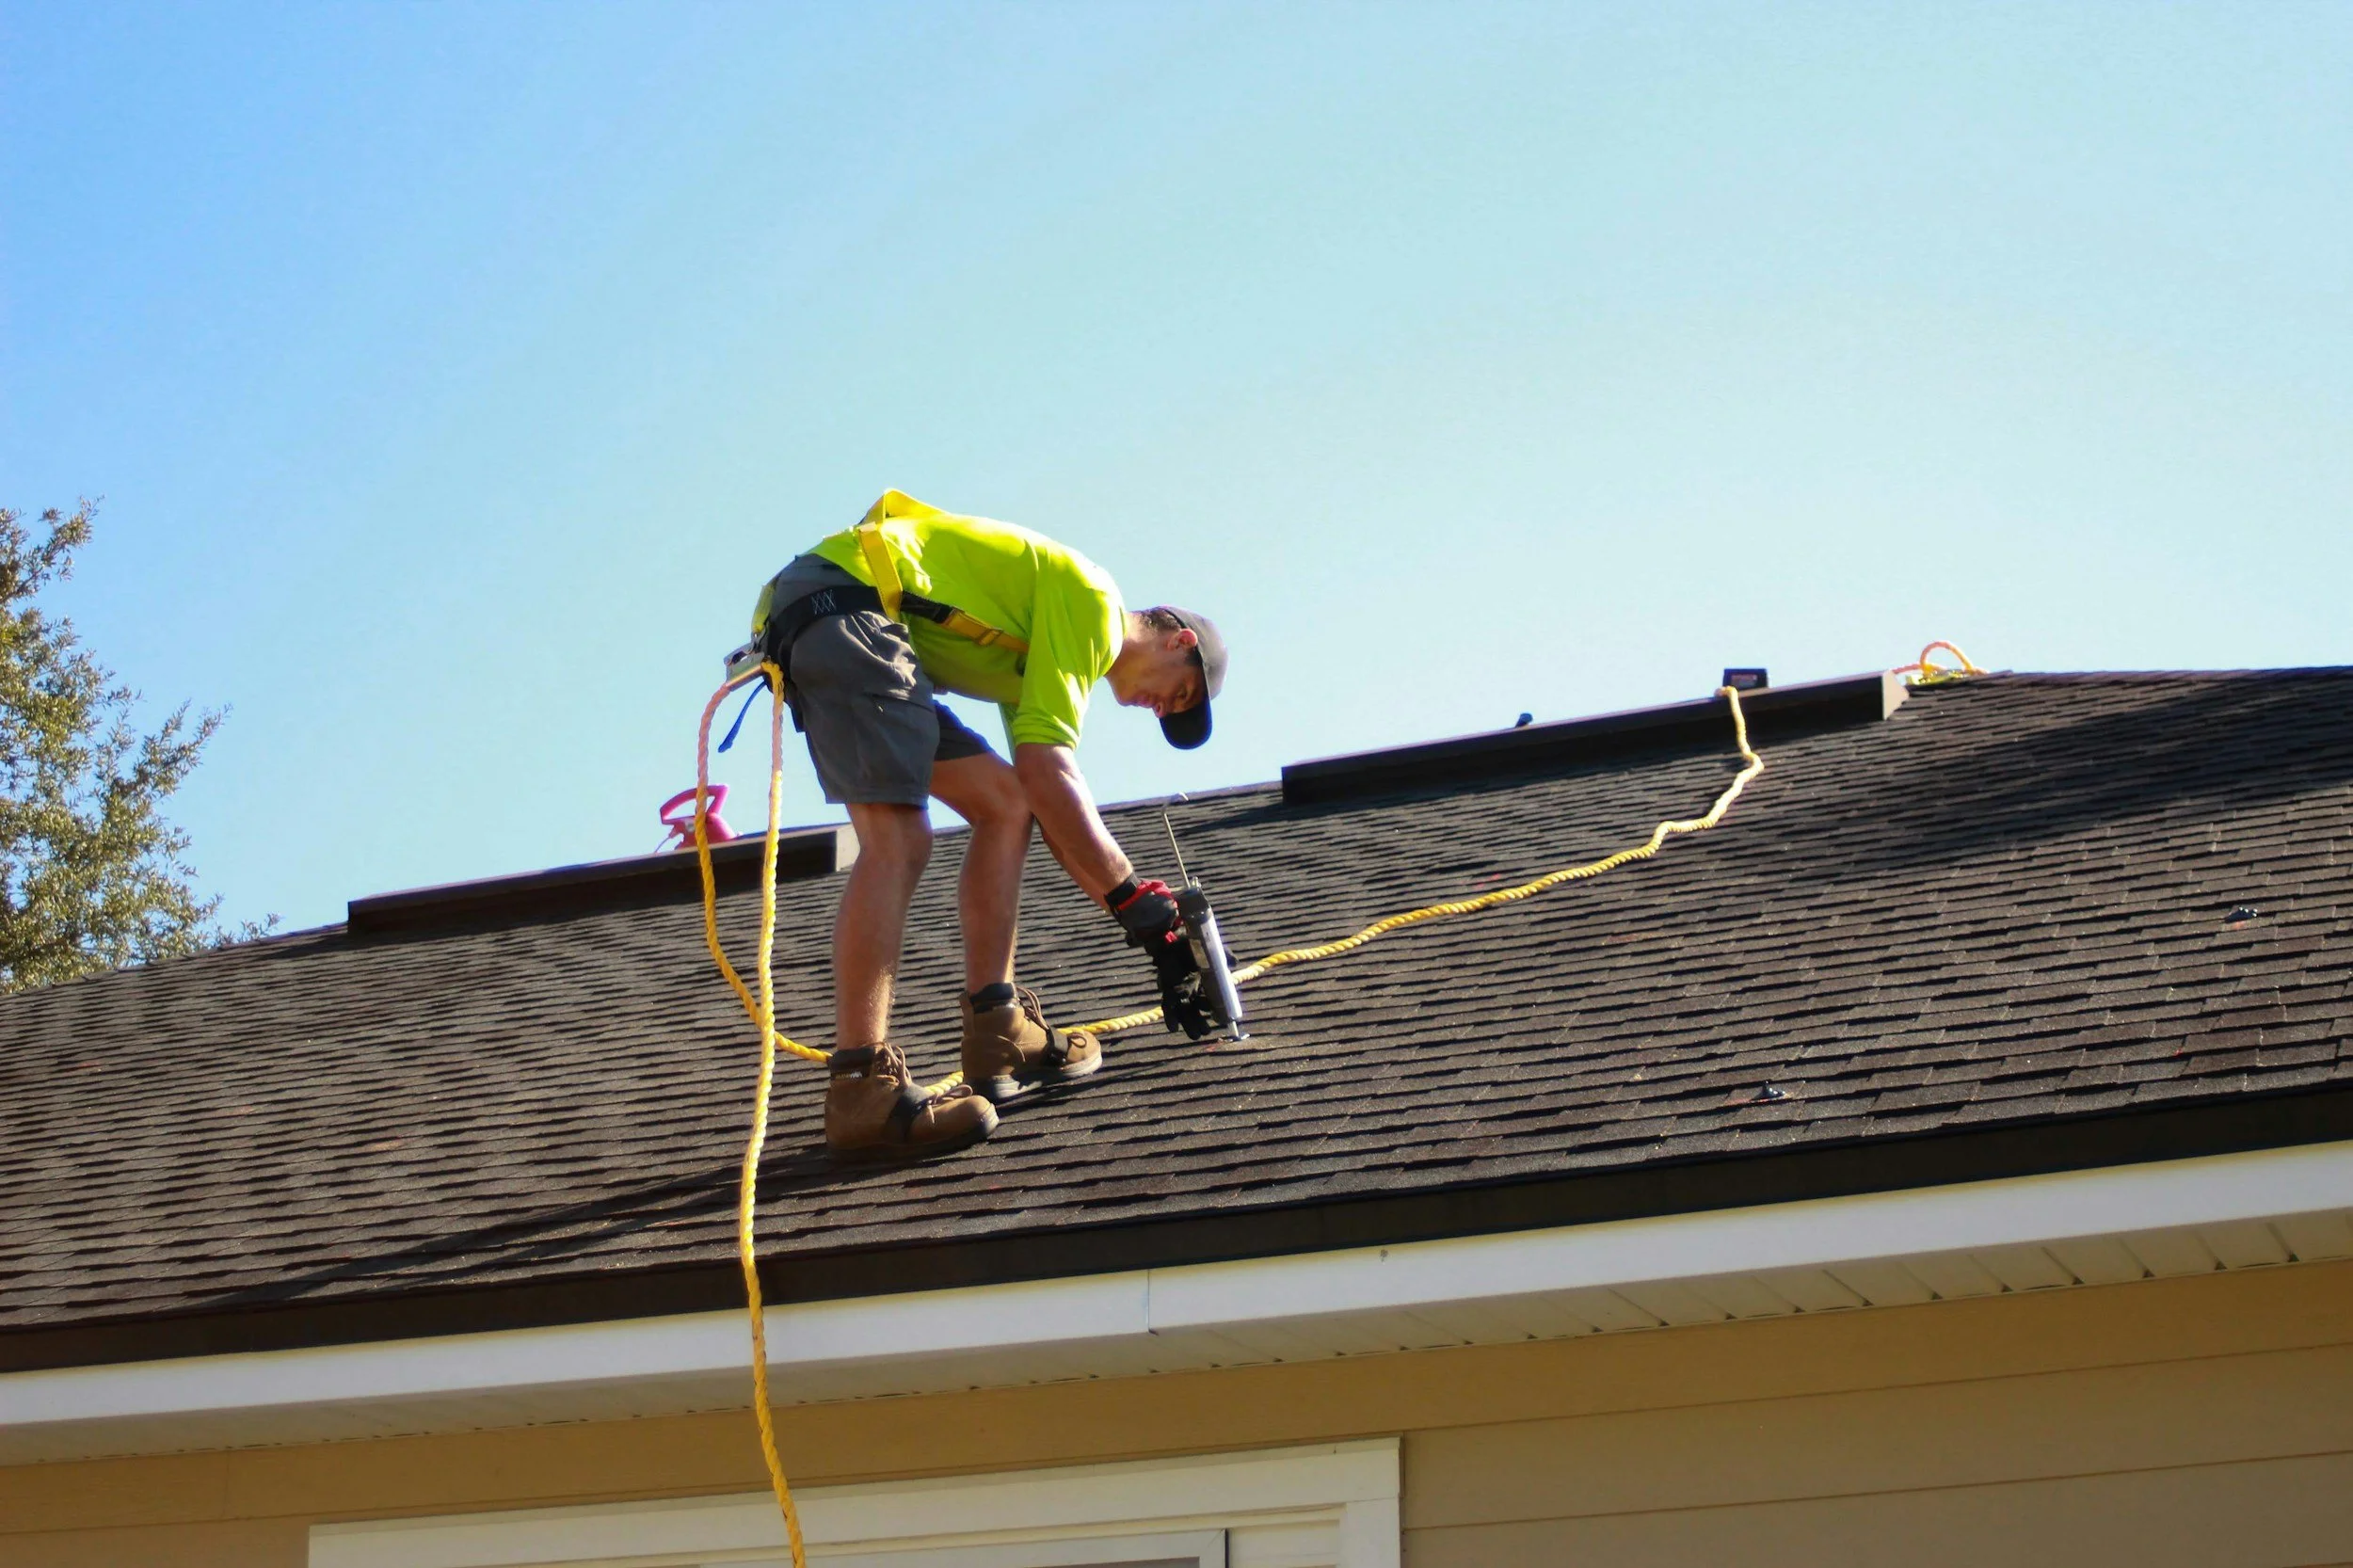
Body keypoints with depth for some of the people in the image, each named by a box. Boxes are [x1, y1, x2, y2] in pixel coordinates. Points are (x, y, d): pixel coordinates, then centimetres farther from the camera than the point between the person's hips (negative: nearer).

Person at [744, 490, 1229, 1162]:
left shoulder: (1041, 659, 27)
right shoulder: (1091, 602, -2)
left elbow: (1051, 807, 25)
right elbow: (1047, 770, -11)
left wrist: (1150, 925, 19)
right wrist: (1139, 901, -8)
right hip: (844, 602, -11)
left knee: (1005, 803, 12)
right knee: (897, 840, -22)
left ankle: (998, 1035, 5)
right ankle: (860, 1090, -30)